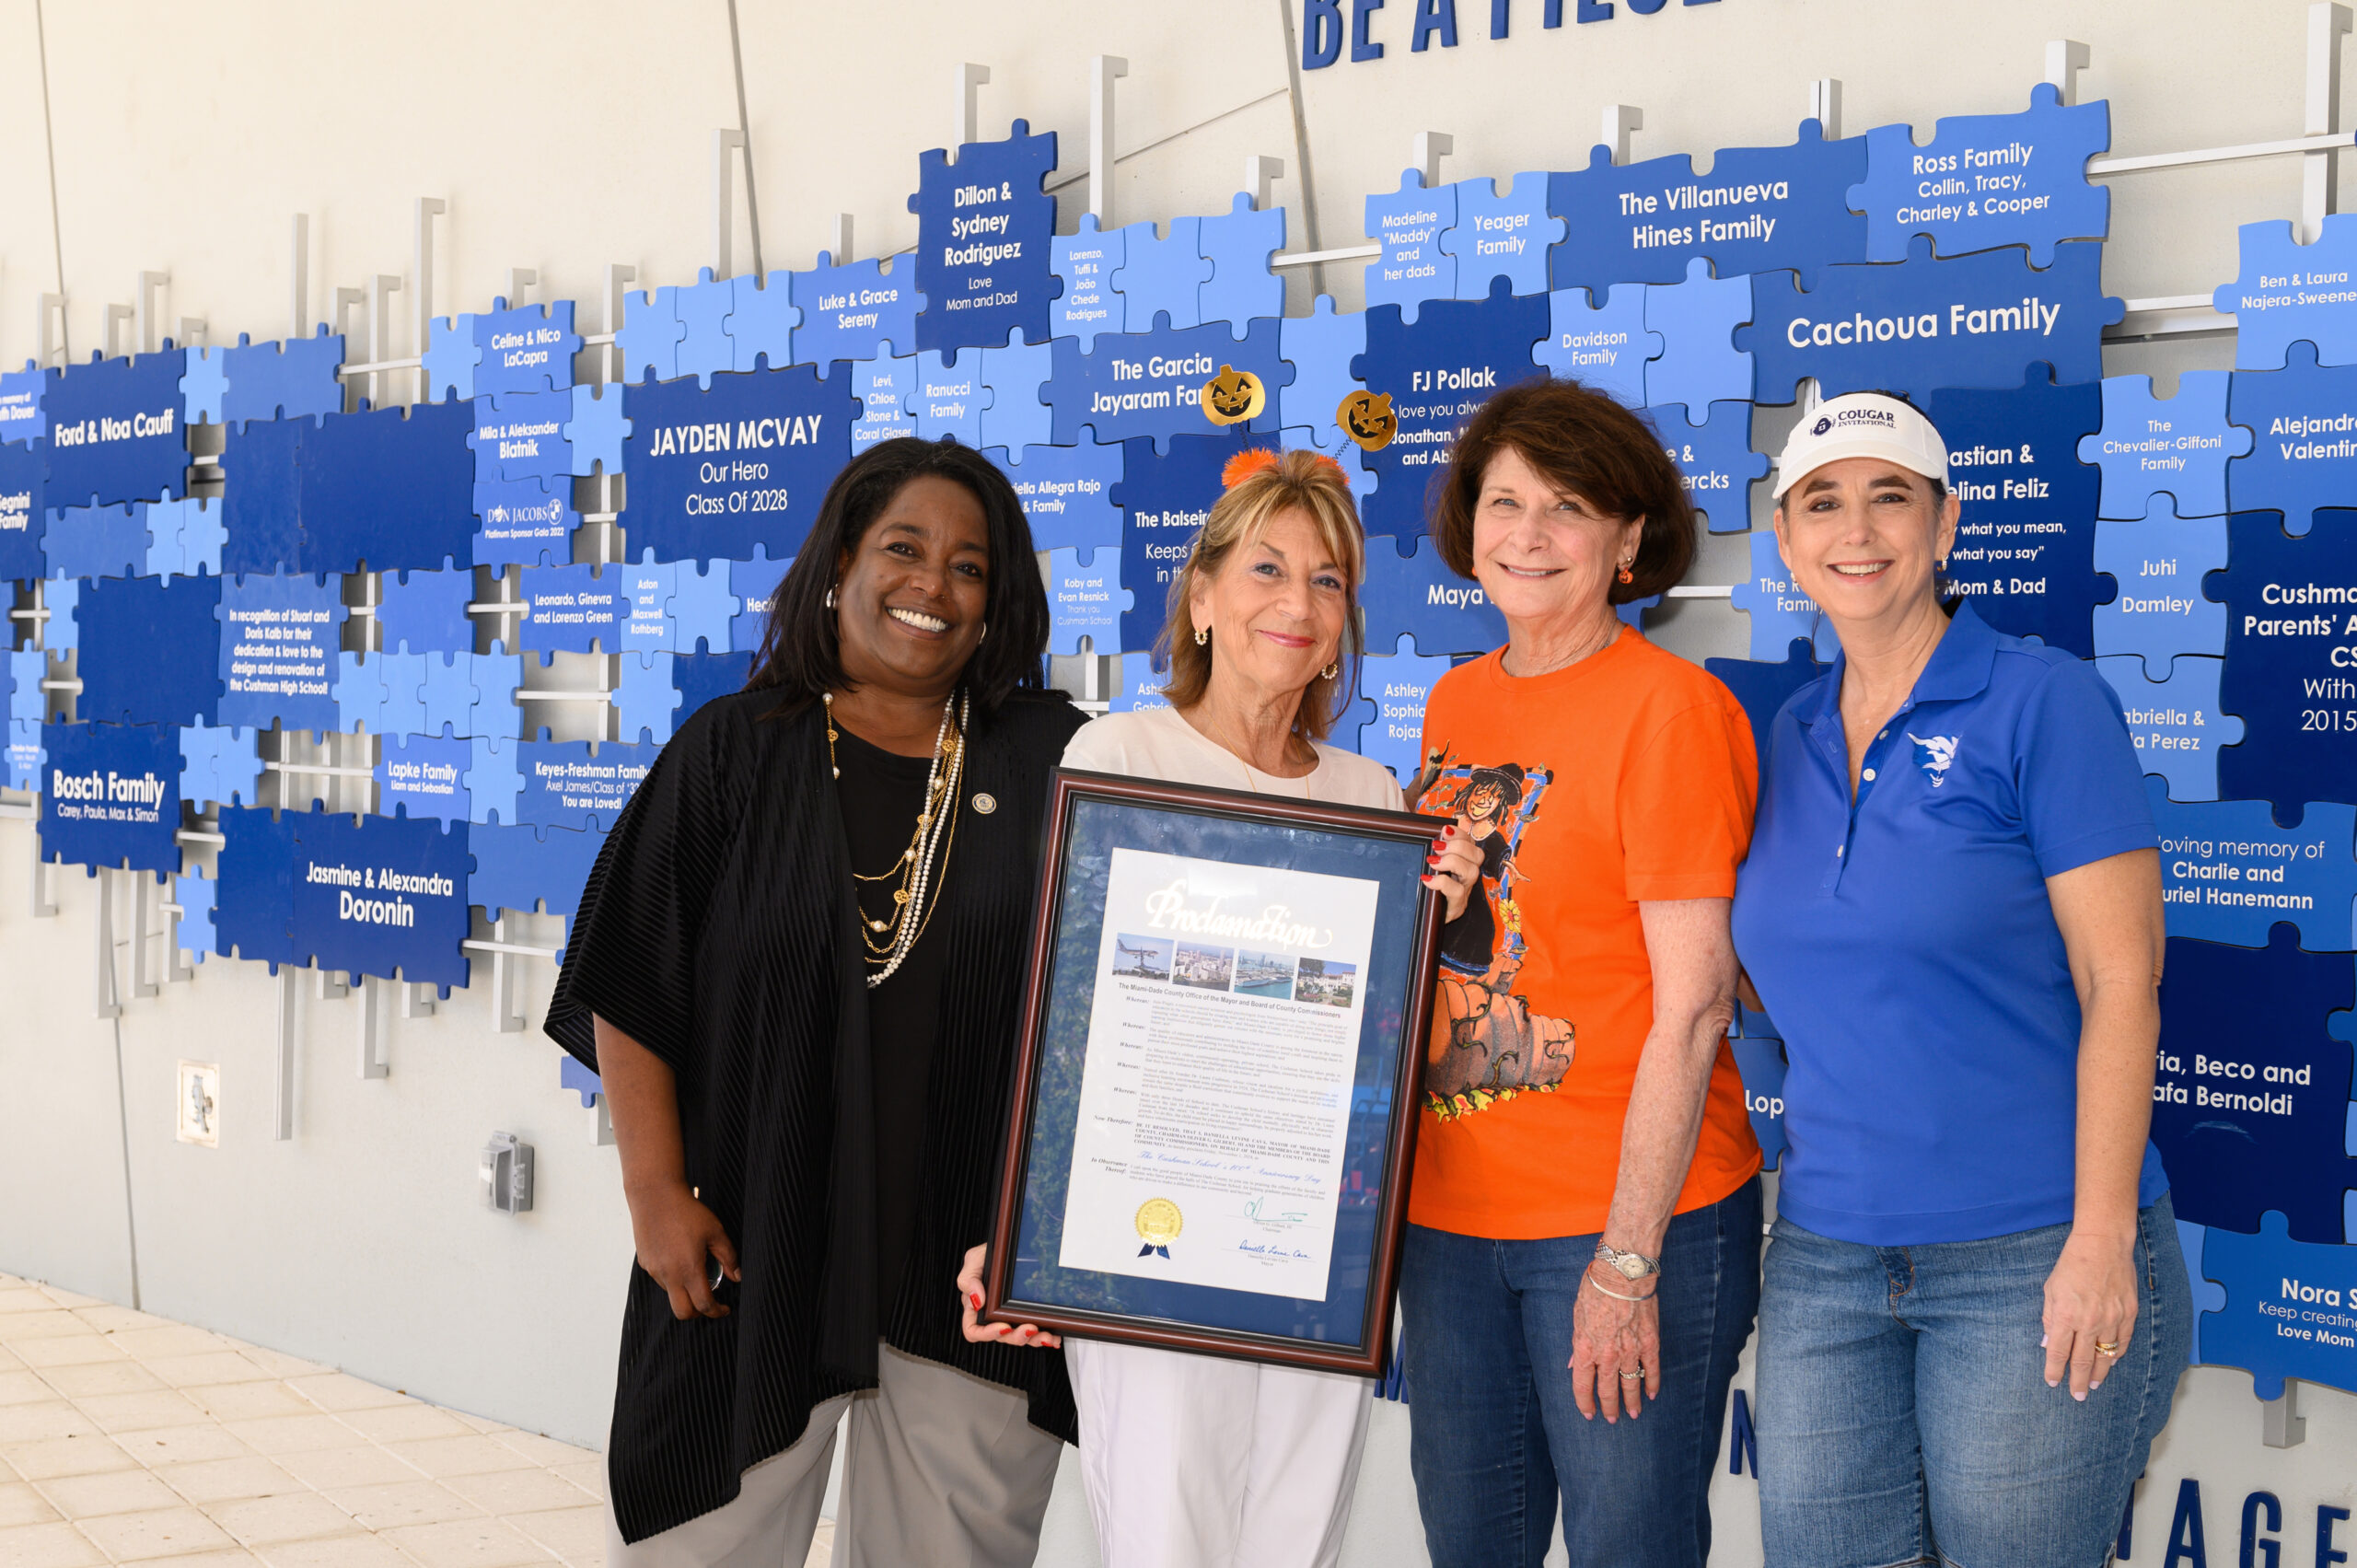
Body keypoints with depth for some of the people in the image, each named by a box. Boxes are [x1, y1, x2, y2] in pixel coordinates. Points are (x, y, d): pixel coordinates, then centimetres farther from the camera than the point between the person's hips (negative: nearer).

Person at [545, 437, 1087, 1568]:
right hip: (757, 1251, -1)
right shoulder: (733, 754, 3)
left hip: (976, 1268, 1)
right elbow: (628, 990, 1)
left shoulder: (1054, 764, 4)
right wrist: (655, 1190, -6)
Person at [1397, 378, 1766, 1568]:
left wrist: (1628, 1260, -17)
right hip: (1448, 1213, 7)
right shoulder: (1455, 700, 10)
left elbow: (1692, 1001, -14)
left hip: (1629, 1216, -6)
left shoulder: (1670, 708, -11)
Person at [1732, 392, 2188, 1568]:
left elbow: (2120, 981, -10)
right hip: (1825, 1260, 5)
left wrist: (2102, 1239, -16)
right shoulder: (1789, 737, 10)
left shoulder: (2042, 701, -6)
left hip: (2032, 1257, -5)